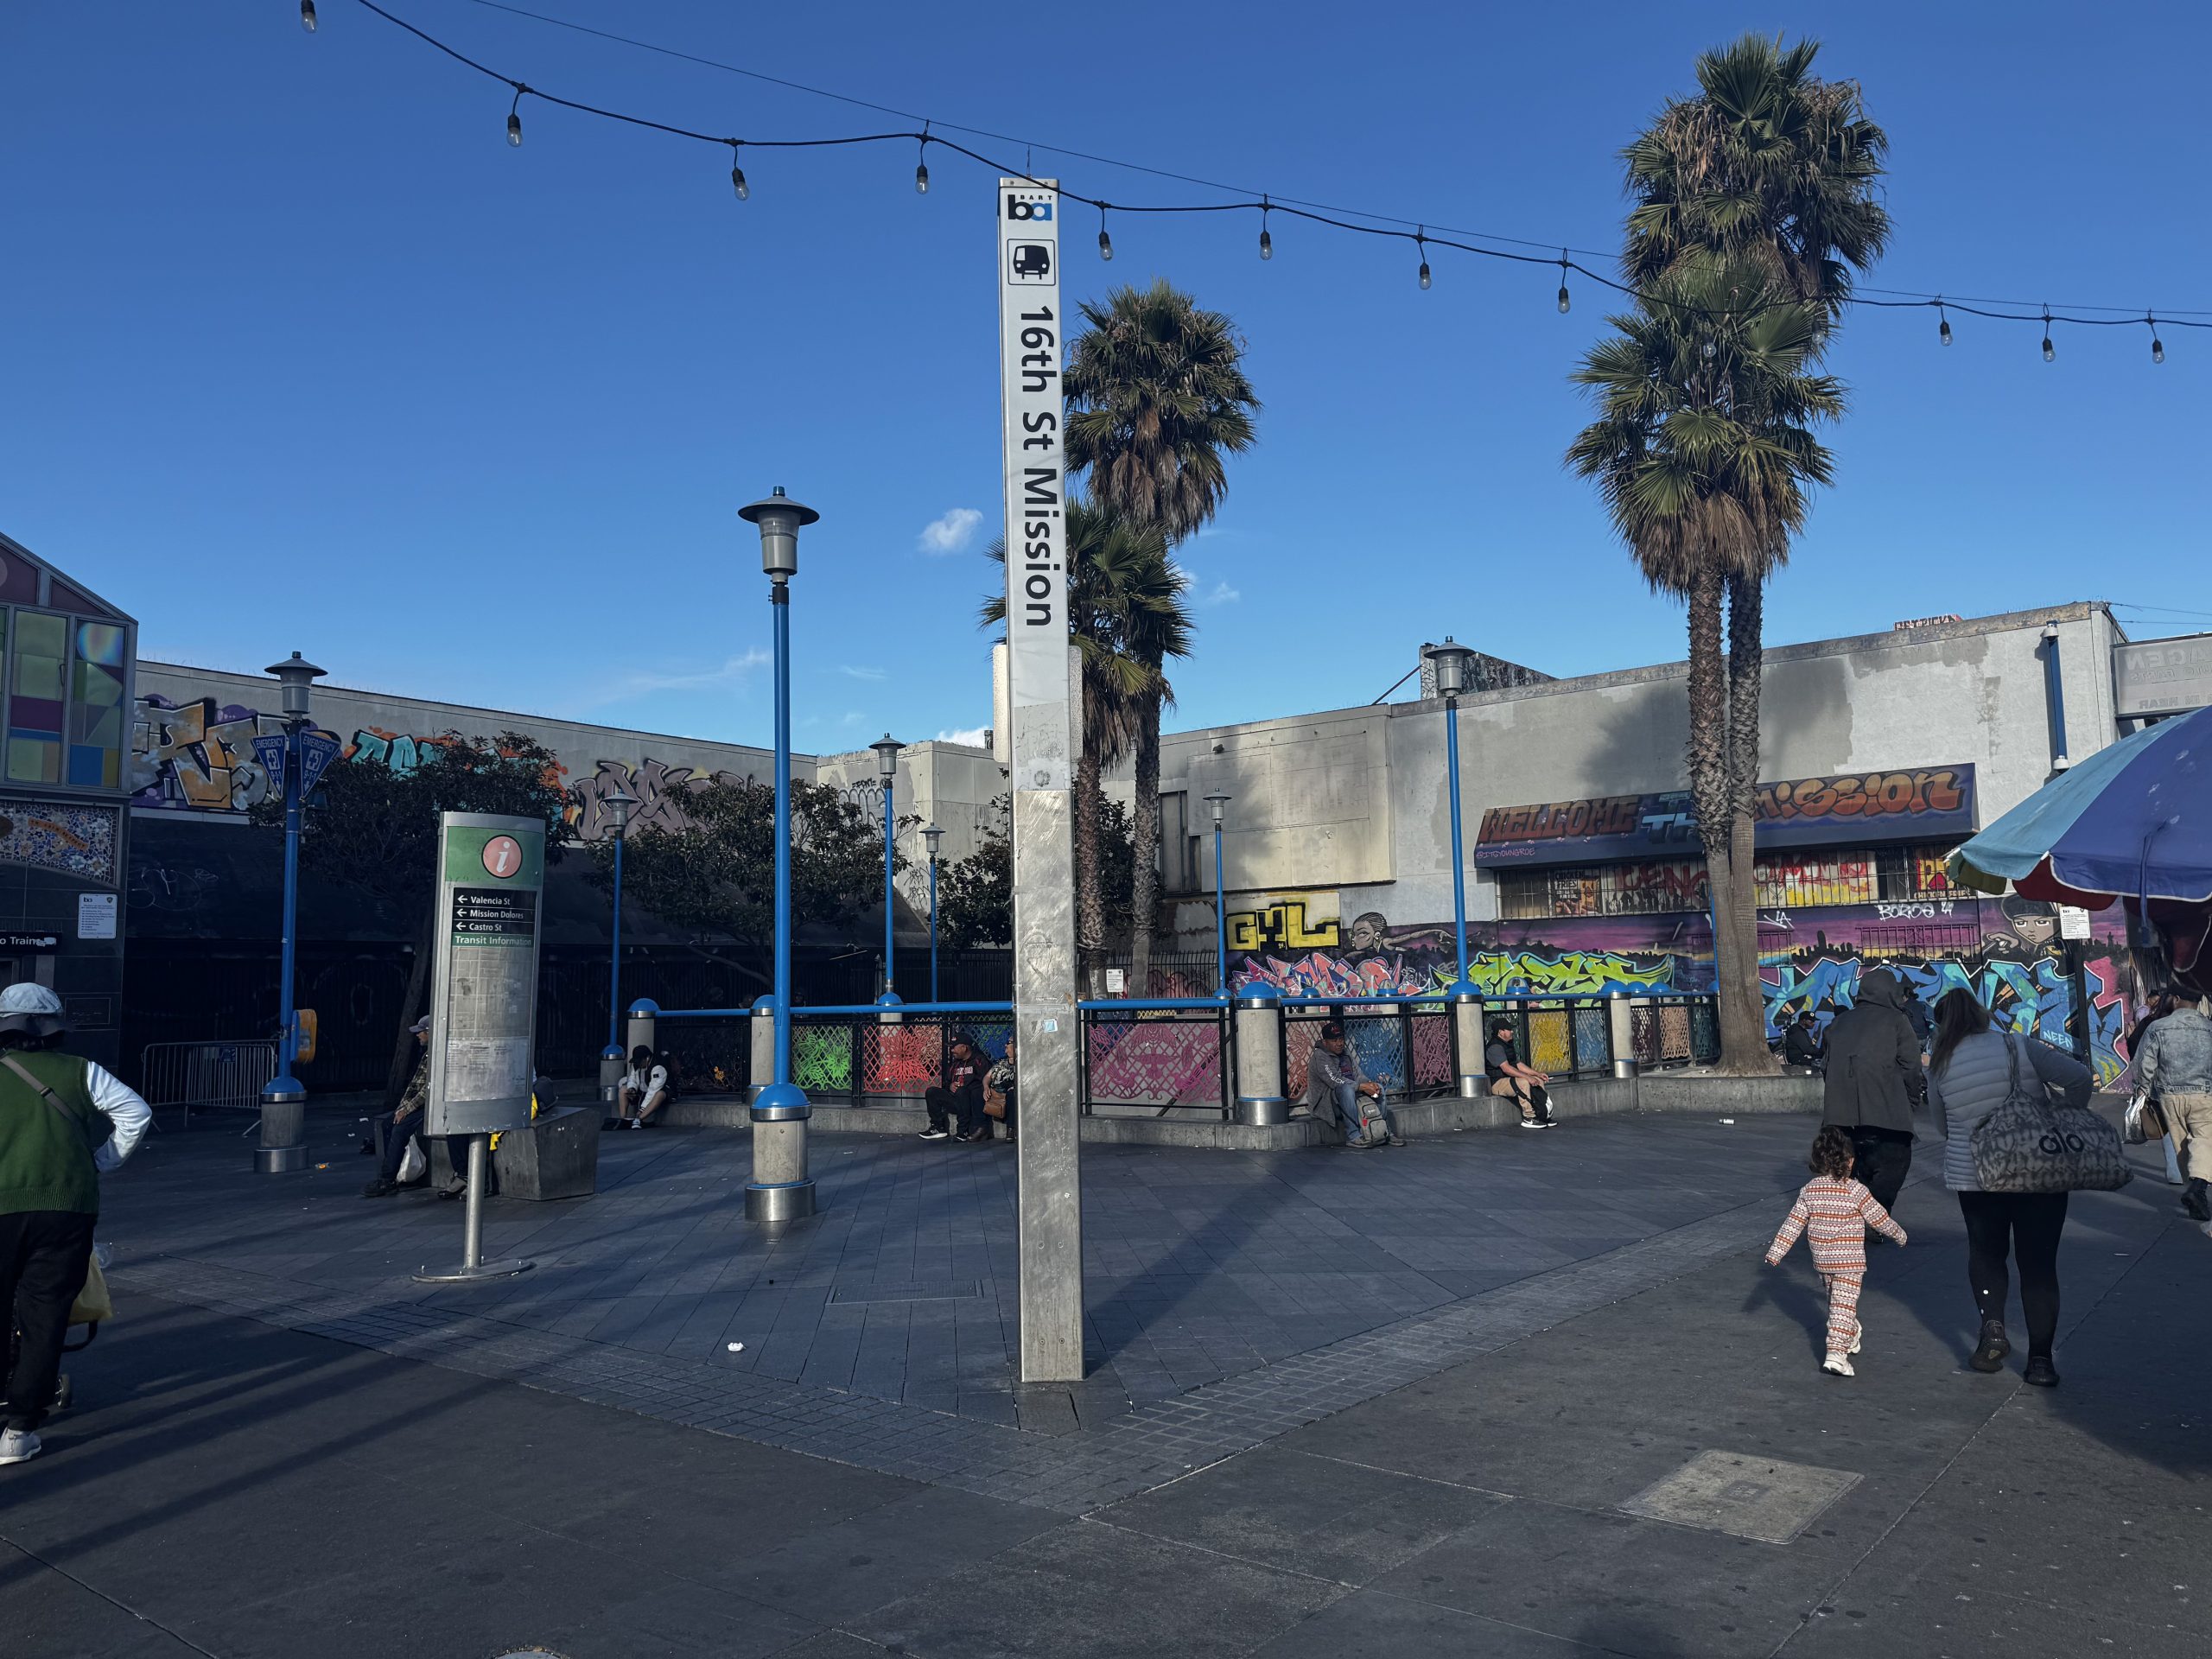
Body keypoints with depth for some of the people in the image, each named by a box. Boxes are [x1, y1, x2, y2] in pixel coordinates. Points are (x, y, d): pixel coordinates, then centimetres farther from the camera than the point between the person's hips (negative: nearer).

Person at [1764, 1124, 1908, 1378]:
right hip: (1850, 1262, -5)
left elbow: (1793, 1223, -1)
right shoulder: (1855, 1190, -16)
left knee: (1834, 1300, 24)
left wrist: (1776, 1251, 5)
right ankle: (1836, 1353, -16)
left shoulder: (1809, 1190, -3)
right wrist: (1898, 1234, 14)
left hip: (1822, 1261, 5)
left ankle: (1851, 1335, 45)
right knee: (1844, 1305, -7)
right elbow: (1879, 1218, -6)